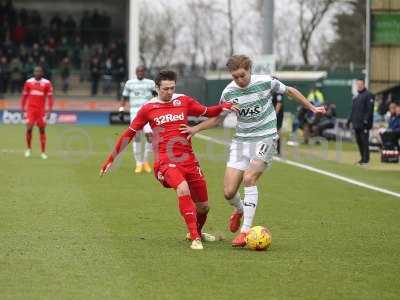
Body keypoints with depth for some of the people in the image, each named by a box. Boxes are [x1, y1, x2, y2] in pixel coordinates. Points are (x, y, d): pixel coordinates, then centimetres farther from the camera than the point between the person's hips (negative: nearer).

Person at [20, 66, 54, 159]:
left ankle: (43, 152, 9)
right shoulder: (28, 82, 4)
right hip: (30, 109, 0)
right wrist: (22, 107, 7)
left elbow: (50, 97, 1)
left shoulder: (46, 83, -1)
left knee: (42, 130, 2)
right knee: (29, 129, -9)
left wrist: (49, 109, -7)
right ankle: (29, 149, 12)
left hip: (41, 110, 0)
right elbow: (24, 95, 11)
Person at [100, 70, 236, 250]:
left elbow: (207, 112, 18)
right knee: (183, 189, -34)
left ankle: (197, 232, 42)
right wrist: (111, 159, 10)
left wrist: (224, 107, -3)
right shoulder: (148, 109, 3)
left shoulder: (184, 101, 8)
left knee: (203, 206, 9)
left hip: (188, 159, 4)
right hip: (165, 161, -4)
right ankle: (195, 238, -32)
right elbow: (129, 134, 9)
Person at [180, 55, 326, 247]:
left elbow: (290, 91, 9)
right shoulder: (229, 92, -2)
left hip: (265, 139, -3)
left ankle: (246, 231, -21)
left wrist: (312, 108, 14)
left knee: (249, 178, -26)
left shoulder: (265, 82, -10)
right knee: (229, 192, -5)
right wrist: (195, 129, 2)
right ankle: (240, 210, 33)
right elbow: (218, 118, 14)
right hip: (241, 141, 3)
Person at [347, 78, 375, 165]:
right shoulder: (356, 96, 19)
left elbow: (370, 109, -13)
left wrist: (366, 120, -21)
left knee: (364, 141, -8)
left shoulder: (368, 95, -5)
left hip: (364, 123, -8)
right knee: (359, 141, 10)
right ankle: (363, 158, 18)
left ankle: (366, 159, -6)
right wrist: (349, 120, 18)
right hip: (356, 123, 8)